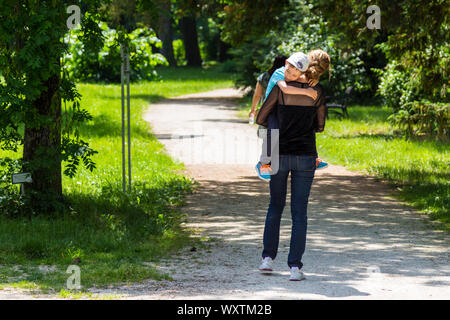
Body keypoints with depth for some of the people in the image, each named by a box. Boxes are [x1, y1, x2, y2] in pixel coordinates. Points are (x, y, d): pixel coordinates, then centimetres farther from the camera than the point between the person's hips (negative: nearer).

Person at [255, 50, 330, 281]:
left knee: (275, 206, 19)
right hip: (306, 156, 0)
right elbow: (320, 126, 8)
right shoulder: (317, 92, -4)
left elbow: (261, 119, -1)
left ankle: (268, 257, 16)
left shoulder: (281, 89, -8)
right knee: (299, 212, 3)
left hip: (279, 155, 0)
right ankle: (295, 266, -4)